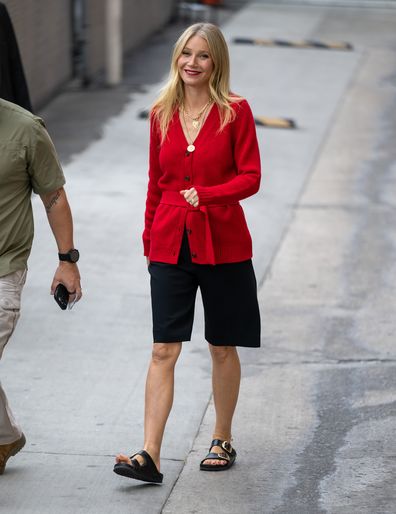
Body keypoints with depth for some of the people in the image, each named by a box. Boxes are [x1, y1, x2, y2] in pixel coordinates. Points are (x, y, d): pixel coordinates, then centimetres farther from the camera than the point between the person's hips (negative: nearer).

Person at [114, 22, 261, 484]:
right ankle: (149, 457, -8)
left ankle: (223, 441, 27)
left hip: (222, 243, -2)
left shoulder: (235, 112, -5)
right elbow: (155, 182, 13)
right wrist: (149, 239, 14)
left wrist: (207, 195, -22)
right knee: (163, 350, -4)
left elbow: (250, 177, -8)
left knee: (222, 347, 11)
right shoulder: (162, 114, 5)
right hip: (170, 246, 2)